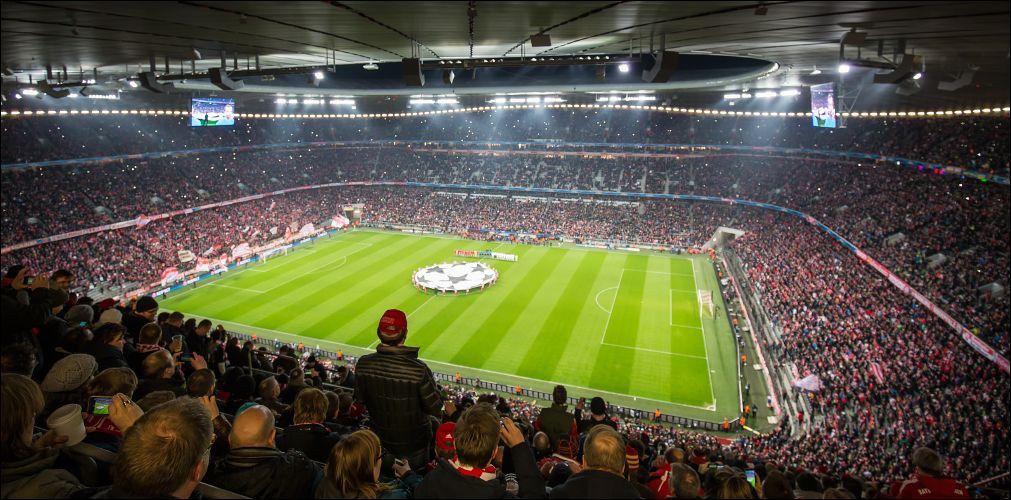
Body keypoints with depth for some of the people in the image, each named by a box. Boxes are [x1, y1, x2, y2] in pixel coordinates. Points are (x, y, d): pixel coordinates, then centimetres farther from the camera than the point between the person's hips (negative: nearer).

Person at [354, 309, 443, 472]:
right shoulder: (419, 369, -32)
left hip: (380, 440, 3)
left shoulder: (363, 364, -20)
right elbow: (435, 409, -21)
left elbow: (359, 399, -3)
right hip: (413, 444, -3)